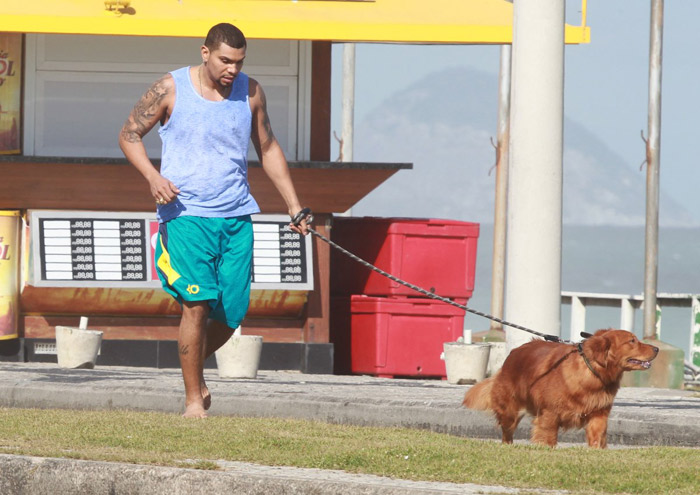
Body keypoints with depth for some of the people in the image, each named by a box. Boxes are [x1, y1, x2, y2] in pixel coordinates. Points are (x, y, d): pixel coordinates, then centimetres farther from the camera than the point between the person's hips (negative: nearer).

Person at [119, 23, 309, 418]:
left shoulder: (250, 92, 6)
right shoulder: (171, 89, -4)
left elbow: (268, 148, 19)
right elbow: (130, 135, 4)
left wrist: (294, 205, 14)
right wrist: (152, 175, -14)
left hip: (237, 218, 4)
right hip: (186, 213, -4)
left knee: (233, 312, 2)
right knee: (197, 304, -15)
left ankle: (196, 366, 33)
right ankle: (193, 400, -5)